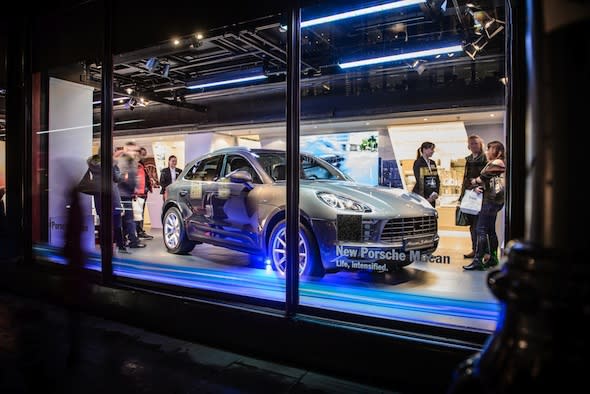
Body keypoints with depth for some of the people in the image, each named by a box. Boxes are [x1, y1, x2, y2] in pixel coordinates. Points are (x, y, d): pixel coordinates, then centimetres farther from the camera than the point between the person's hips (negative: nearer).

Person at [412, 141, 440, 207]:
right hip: (420, 197, -7)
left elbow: (437, 180, 15)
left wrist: (436, 193, 0)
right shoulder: (418, 163, -6)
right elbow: (419, 181, -12)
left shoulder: (432, 163, 15)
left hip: (431, 197, 7)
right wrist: (424, 198, -15)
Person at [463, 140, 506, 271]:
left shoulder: (495, 163, -13)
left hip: (491, 201, -11)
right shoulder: (500, 163, 21)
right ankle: (492, 258, 21)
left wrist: (474, 182, 5)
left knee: (481, 230, -11)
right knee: (490, 230, 14)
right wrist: (479, 187, -2)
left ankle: (478, 260, -12)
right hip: (494, 201, 11)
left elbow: (482, 178, -16)